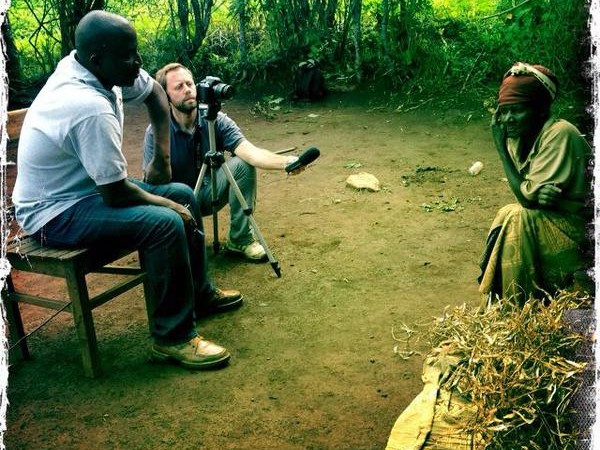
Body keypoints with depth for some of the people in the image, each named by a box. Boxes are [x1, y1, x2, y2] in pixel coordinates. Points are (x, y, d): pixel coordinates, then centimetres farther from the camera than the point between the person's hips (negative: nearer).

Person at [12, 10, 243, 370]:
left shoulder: (94, 67, -6)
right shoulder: (90, 107, -33)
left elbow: (154, 92, 12)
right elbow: (116, 195, -27)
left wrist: (162, 156, 4)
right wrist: (166, 203, -10)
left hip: (85, 186, 10)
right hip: (55, 213, -10)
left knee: (184, 195, 9)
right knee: (166, 223, -27)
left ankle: (199, 293, 23)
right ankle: (172, 336, -12)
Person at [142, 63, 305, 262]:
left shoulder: (216, 120, -14)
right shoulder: (156, 131, -18)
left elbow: (250, 152, -28)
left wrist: (285, 162, -47)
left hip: (208, 193, 3)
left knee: (243, 164, -24)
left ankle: (240, 239, -11)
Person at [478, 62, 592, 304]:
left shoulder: (559, 134, -22)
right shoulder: (521, 136, 2)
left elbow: (526, 197, -23)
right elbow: (528, 197, -3)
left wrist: (500, 145, -18)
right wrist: (537, 193, -27)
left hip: (580, 226, -7)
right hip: (555, 219, 7)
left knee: (517, 219, -22)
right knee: (508, 215, -11)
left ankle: (518, 305, -12)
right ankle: (499, 300, -2)